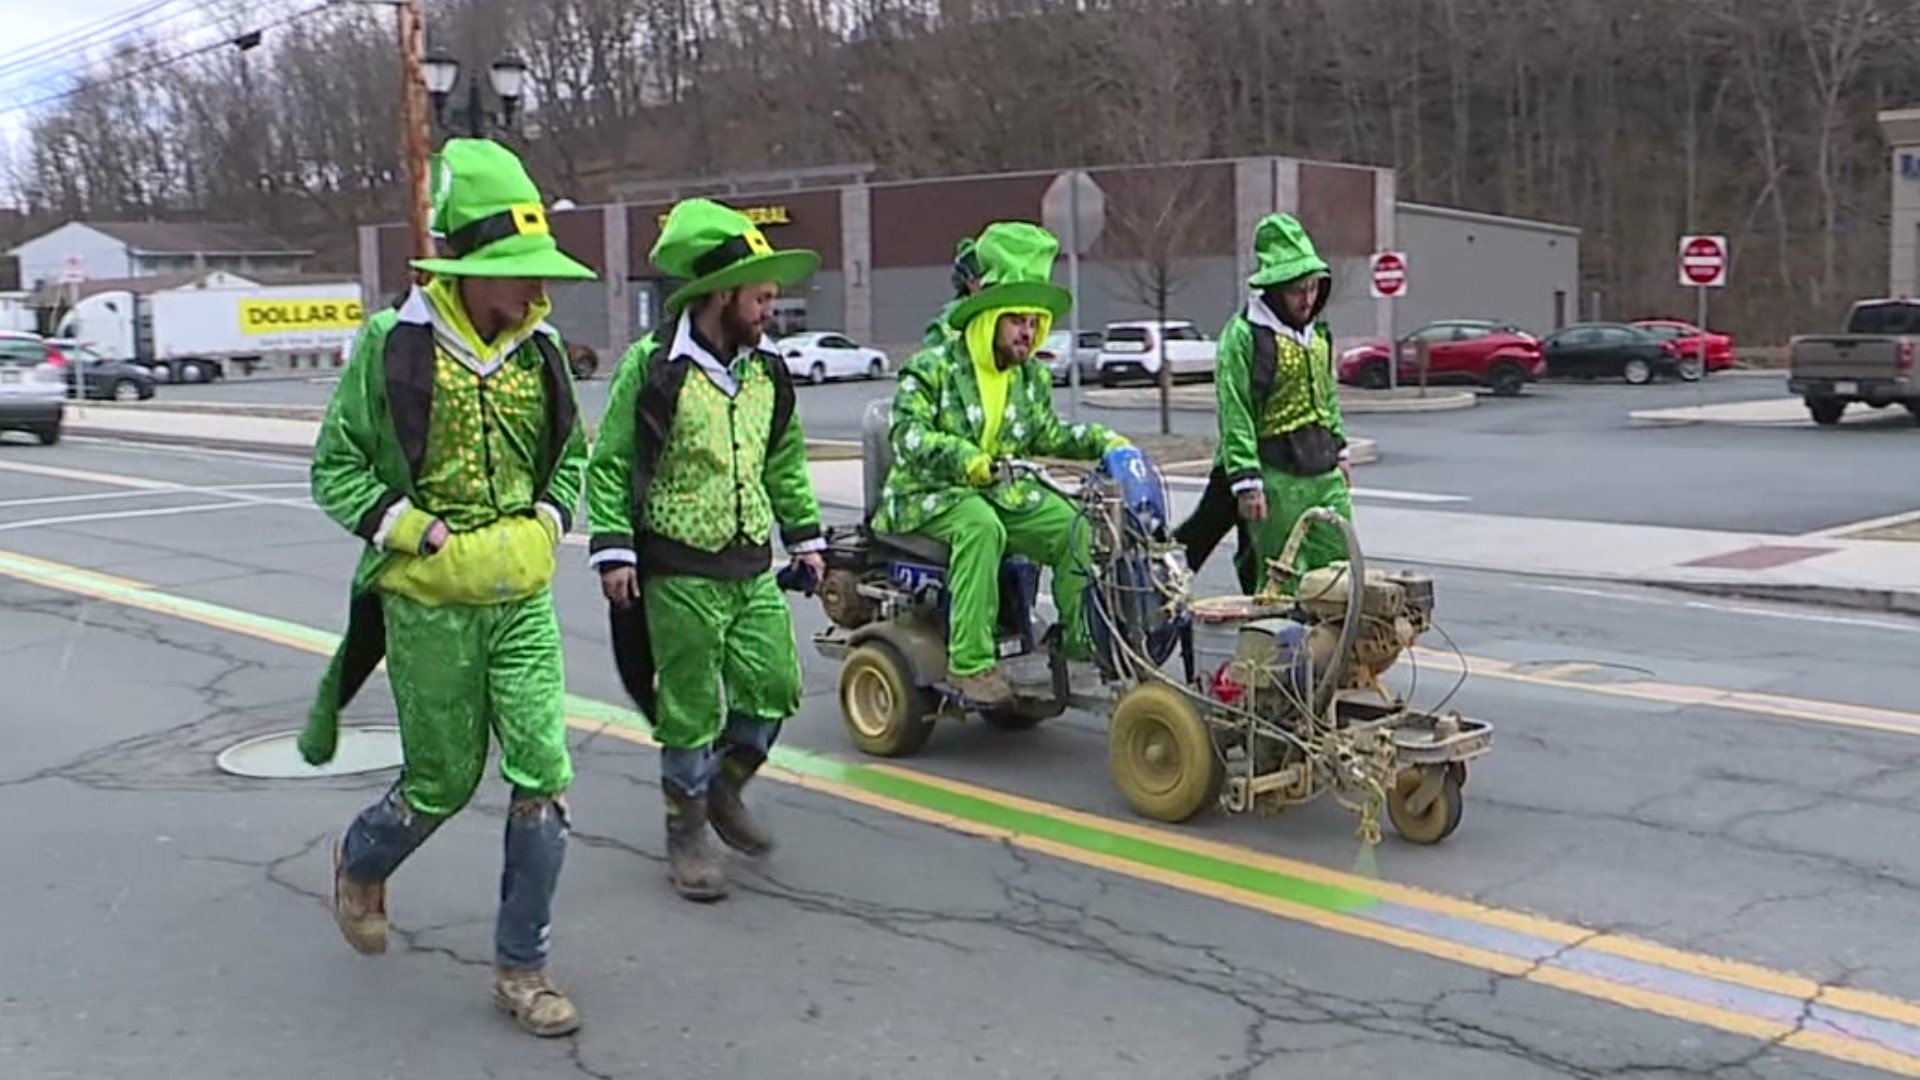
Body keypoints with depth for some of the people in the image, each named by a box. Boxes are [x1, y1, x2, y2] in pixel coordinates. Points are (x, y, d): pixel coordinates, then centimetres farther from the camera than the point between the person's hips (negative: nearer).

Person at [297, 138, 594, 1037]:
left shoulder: (539, 351, 3)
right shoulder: (393, 347, -10)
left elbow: (570, 456, 18)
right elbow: (335, 471, -5)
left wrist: (549, 519, 1)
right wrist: (422, 532, -15)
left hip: (523, 599, 4)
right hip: (427, 604, -3)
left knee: (544, 777, -4)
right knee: (443, 782, 9)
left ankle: (521, 968, 11)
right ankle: (360, 862, 44)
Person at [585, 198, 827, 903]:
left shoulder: (767, 370, 9)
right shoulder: (654, 365, -10)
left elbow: (786, 462, 20)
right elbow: (609, 463, -7)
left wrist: (805, 536, 16)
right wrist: (613, 550, -13)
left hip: (754, 568, 6)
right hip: (680, 572, -6)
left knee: (775, 690, 7)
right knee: (691, 711, 2)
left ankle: (723, 789, 32)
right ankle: (687, 833, 19)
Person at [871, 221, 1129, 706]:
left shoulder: (1033, 378, 14)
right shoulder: (932, 370, -7)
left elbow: (1049, 436, 26)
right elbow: (908, 435, -19)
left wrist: (1102, 441, 11)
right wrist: (964, 457, -36)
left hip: (1004, 492, 6)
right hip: (931, 495, -6)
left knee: (1077, 527, -17)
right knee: (981, 526, -38)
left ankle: (1081, 636, -4)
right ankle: (970, 662, -39)